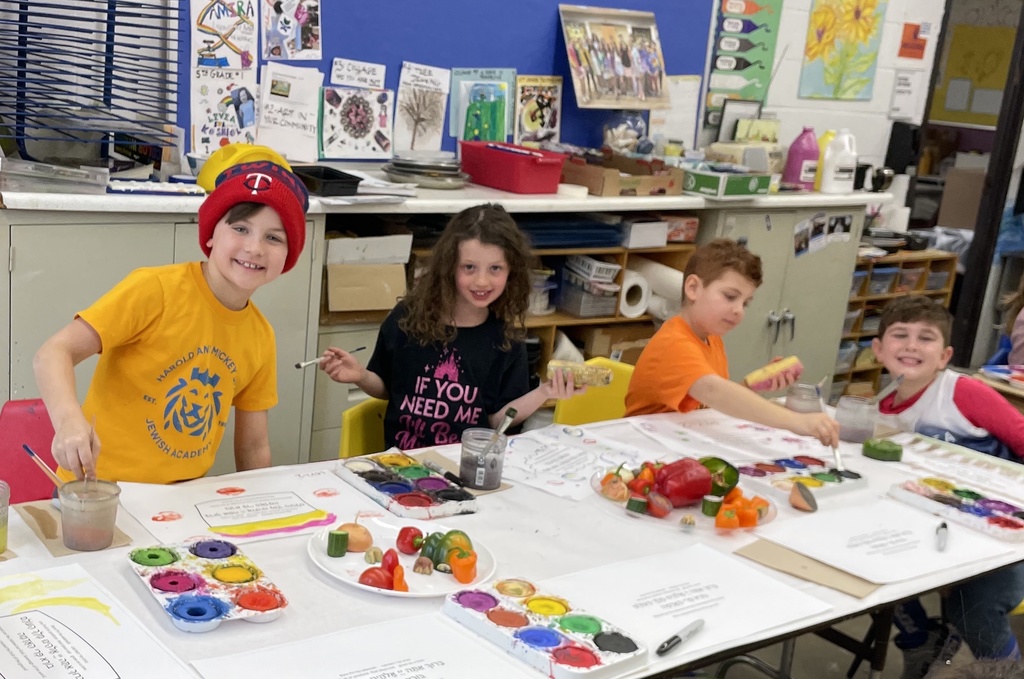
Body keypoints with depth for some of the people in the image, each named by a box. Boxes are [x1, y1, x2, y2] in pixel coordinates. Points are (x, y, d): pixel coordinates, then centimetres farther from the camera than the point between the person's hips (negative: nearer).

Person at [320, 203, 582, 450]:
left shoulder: (506, 340, 0)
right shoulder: (407, 319, -1)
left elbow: (497, 419, 2)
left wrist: (543, 393, -10)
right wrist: (360, 376, -6)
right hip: (402, 457, 0)